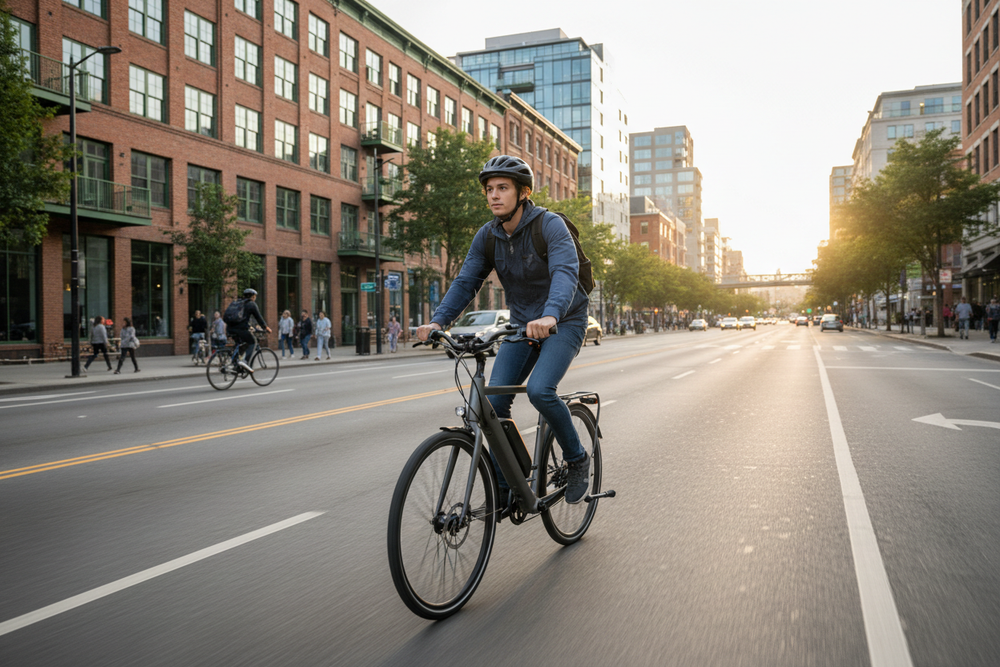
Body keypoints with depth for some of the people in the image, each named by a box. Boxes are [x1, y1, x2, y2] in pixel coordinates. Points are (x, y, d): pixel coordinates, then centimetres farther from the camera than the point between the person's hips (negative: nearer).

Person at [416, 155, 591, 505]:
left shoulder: (549, 225, -19)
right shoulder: (487, 236, -2)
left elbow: (566, 272, -35)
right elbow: (466, 282, -5)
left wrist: (550, 315, -55)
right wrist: (437, 321, -23)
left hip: (564, 322, -5)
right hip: (523, 325, 6)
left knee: (539, 389, -28)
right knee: (494, 399, -9)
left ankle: (577, 459, -1)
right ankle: (504, 488, 6)